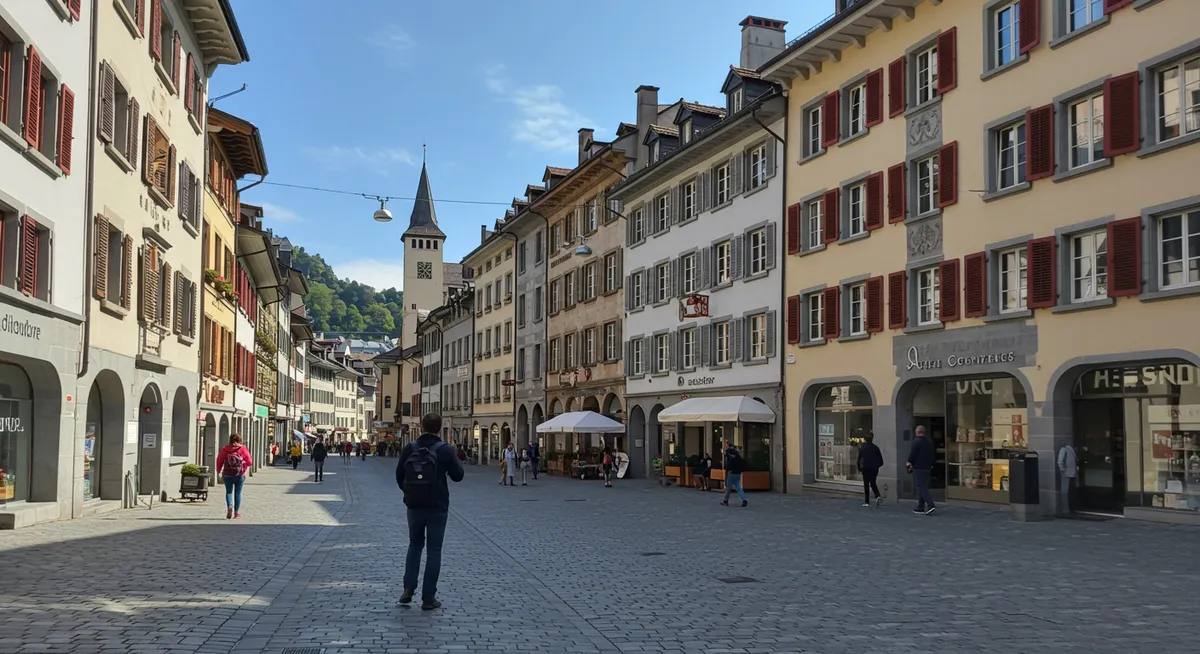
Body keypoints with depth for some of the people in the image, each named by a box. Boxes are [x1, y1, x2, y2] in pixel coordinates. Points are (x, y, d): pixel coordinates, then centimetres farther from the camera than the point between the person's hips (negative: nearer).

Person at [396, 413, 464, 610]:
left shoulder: (409, 449, -3)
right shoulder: (444, 450, -11)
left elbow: (399, 475, 3)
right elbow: (458, 475, -4)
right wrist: (455, 461, 15)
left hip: (414, 506, 3)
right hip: (437, 507, -3)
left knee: (415, 545, 21)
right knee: (434, 550, 5)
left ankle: (408, 589, 11)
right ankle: (428, 598, 5)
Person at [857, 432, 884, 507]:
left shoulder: (862, 448, -8)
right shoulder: (876, 448, -1)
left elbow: (859, 459, -6)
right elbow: (880, 460, 1)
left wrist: (859, 468, 5)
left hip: (866, 468, -3)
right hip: (874, 469, 3)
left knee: (866, 485, 5)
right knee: (873, 483, 17)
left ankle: (867, 502, 4)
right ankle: (878, 496, -7)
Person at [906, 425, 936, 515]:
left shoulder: (916, 441, -13)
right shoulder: (930, 442, 11)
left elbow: (912, 454, -16)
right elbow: (935, 455, 15)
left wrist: (909, 463, 1)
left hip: (918, 468, -8)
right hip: (927, 467, 8)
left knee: (922, 487, -8)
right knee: (922, 487, 14)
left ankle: (930, 505, -20)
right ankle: (920, 507, 18)